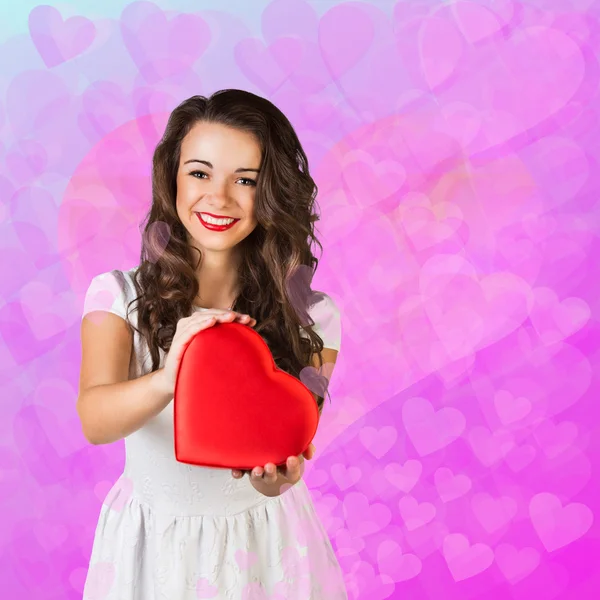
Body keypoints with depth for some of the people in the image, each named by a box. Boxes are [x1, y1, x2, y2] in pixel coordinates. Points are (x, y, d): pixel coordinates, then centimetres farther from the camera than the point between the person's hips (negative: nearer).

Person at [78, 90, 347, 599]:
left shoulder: (310, 317, -11)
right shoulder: (118, 294, -13)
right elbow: (94, 421, -26)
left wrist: (276, 474, -40)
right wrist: (167, 380, -46)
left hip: (266, 539, 0)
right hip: (150, 542, 0)